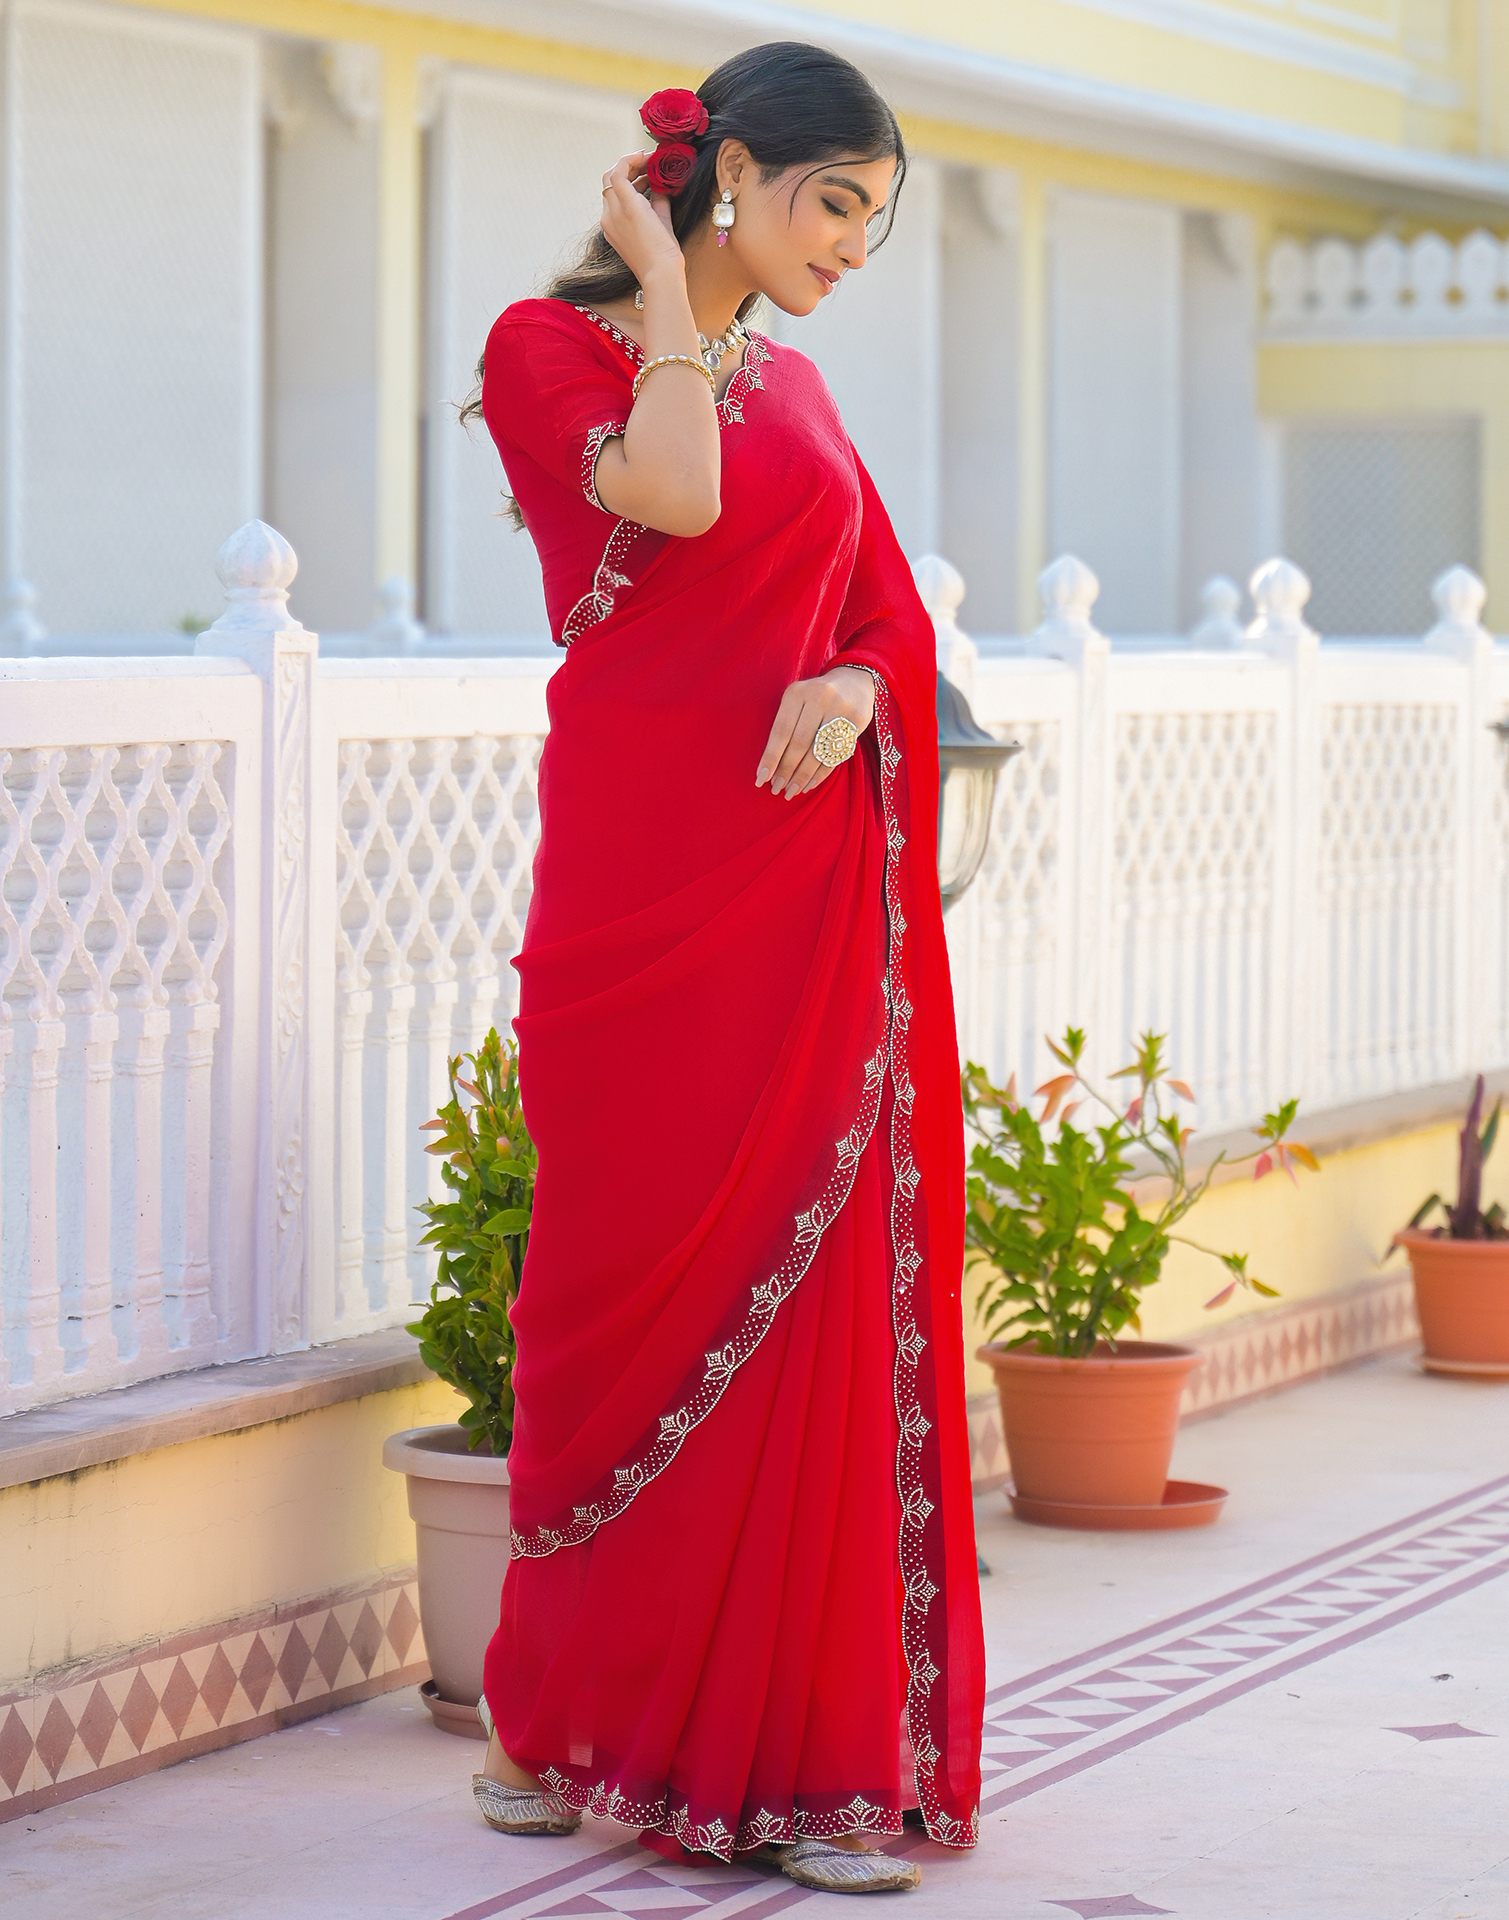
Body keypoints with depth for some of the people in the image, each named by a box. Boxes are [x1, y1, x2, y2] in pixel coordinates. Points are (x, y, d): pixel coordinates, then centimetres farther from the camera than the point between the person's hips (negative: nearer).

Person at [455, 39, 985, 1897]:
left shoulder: (794, 387, 19)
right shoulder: (551, 347, 0)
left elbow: (893, 617, 17)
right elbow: (673, 493, -18)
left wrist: (854, 689, -6)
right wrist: (661, 282, -5)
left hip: (814, 892, 6)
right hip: (643, 888, -5)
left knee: (817, 1304, 1)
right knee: (641, 1288, -1)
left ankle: (805, 1751, 6)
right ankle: (569, 1722, 12)